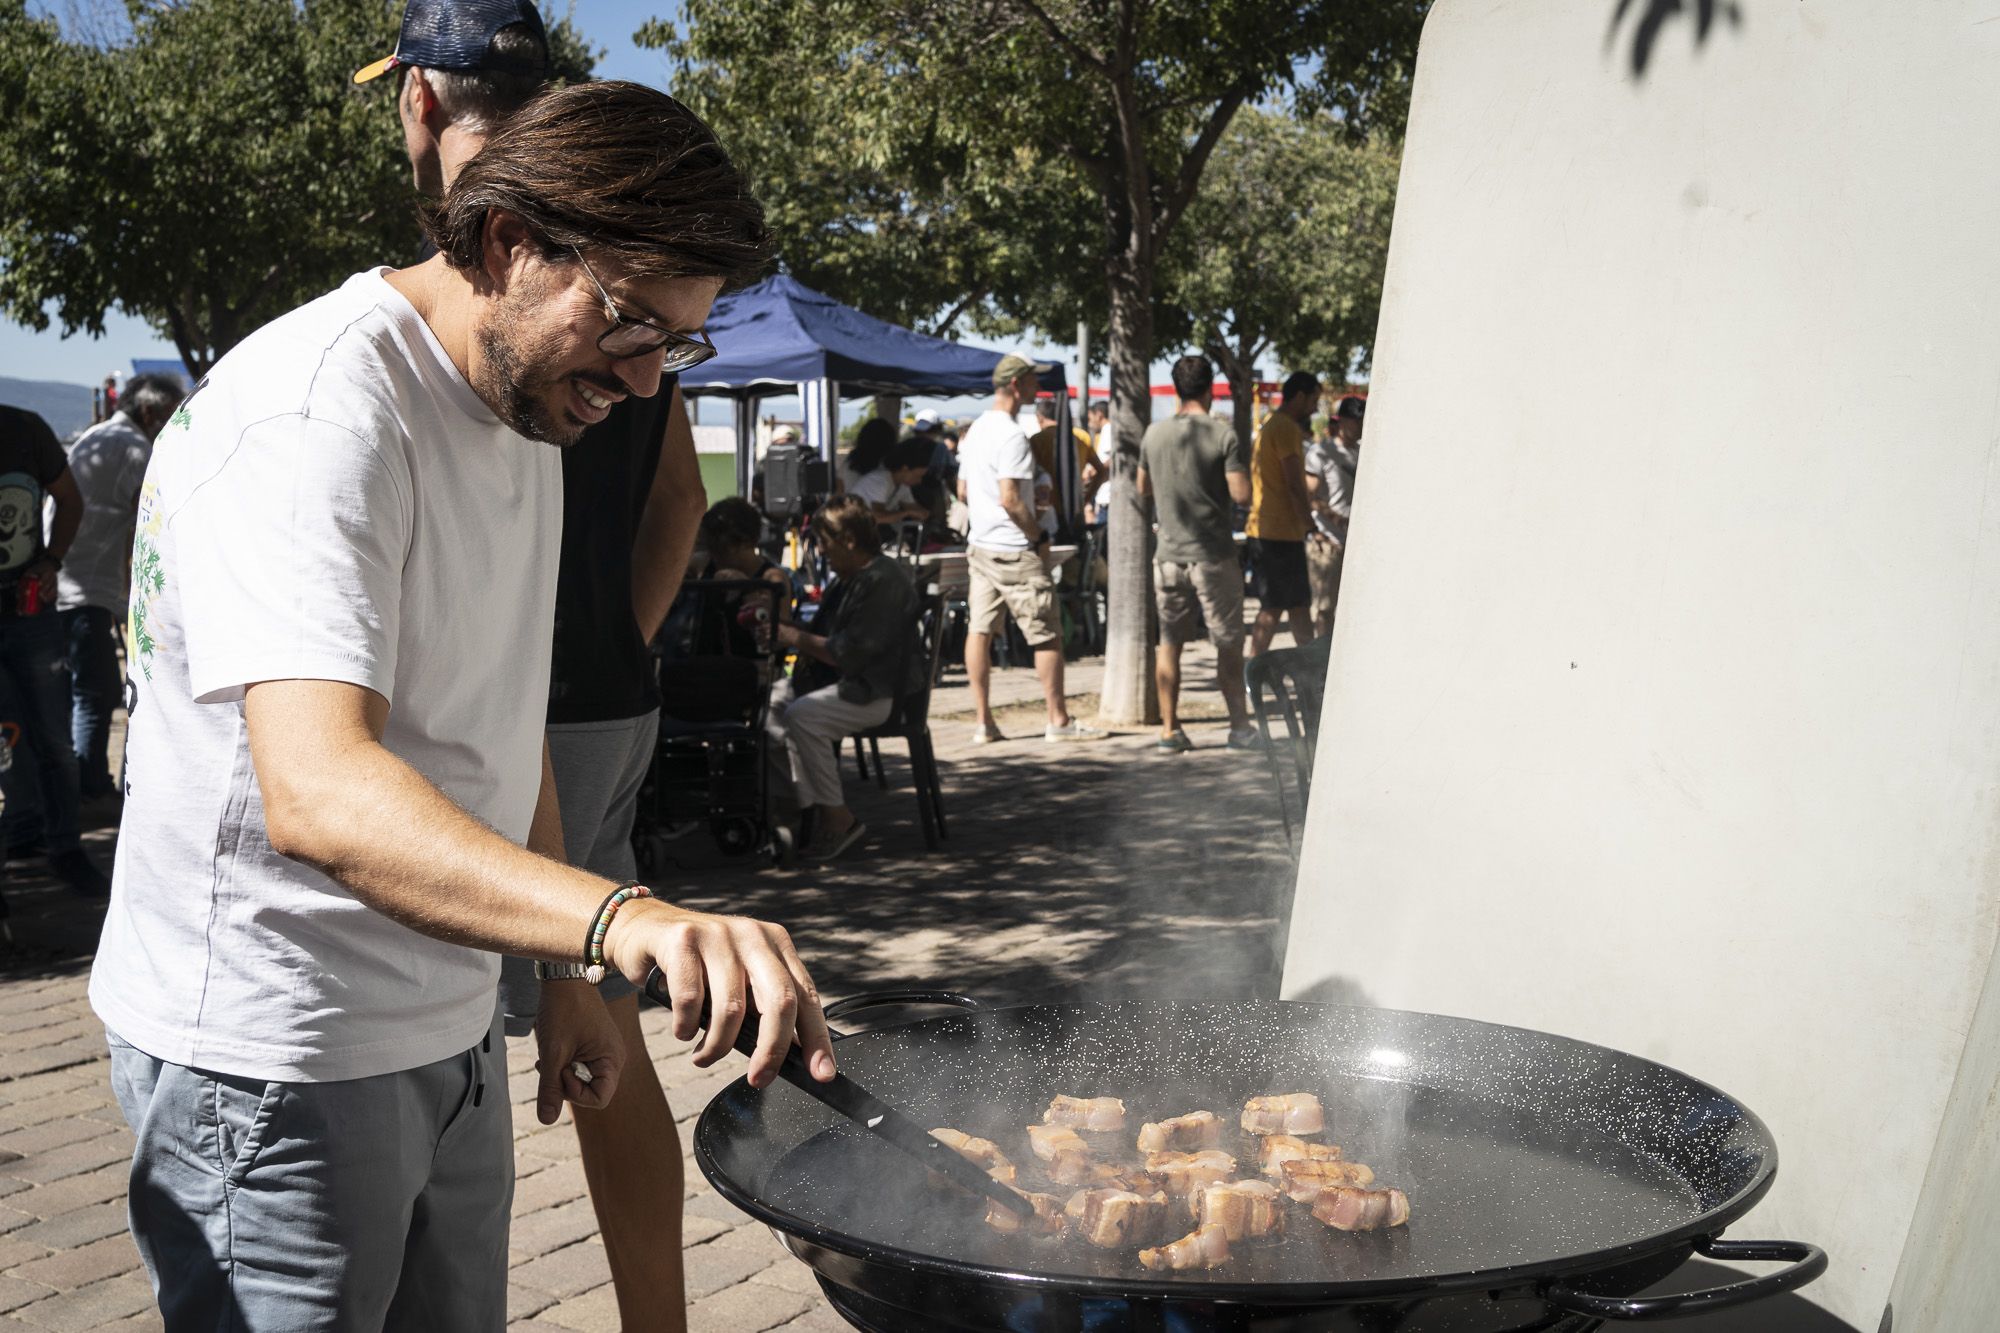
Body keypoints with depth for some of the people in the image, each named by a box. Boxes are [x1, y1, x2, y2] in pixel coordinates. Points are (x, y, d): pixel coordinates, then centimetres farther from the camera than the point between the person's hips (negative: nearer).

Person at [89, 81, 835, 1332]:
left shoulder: (525, 408, 8)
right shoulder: (317, 414, -22)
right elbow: (319, 791, -37)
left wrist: (568, 971, 14)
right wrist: (625, 918, -51)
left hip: (449, 1034, 9)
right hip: (273, 1057, -8)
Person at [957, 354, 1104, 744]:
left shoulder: (976, 430, 12)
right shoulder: (1011, 435, -17)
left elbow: (963, 491, 18)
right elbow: (1010, 498, -23)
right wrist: (1039, 536, -12)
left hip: (980, 546, 9)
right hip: (1014, 551, -9)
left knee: (979, 631, 7)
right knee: (1047, 634, 0)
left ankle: (982, 721, 10)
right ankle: (1059, 720, 5)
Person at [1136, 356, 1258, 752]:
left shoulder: (1154, 434, 3)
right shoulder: (1224, 435, -10)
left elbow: (1142, 487, 16)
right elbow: (1241, 494, -14)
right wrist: (1242, 470, 5)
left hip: (1169, 554, 4)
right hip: (1213, 556, -3)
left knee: (1168, 643, 9)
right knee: (1228, 644, 6)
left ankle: (1169, 730, 10)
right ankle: (1239, 727, 10)